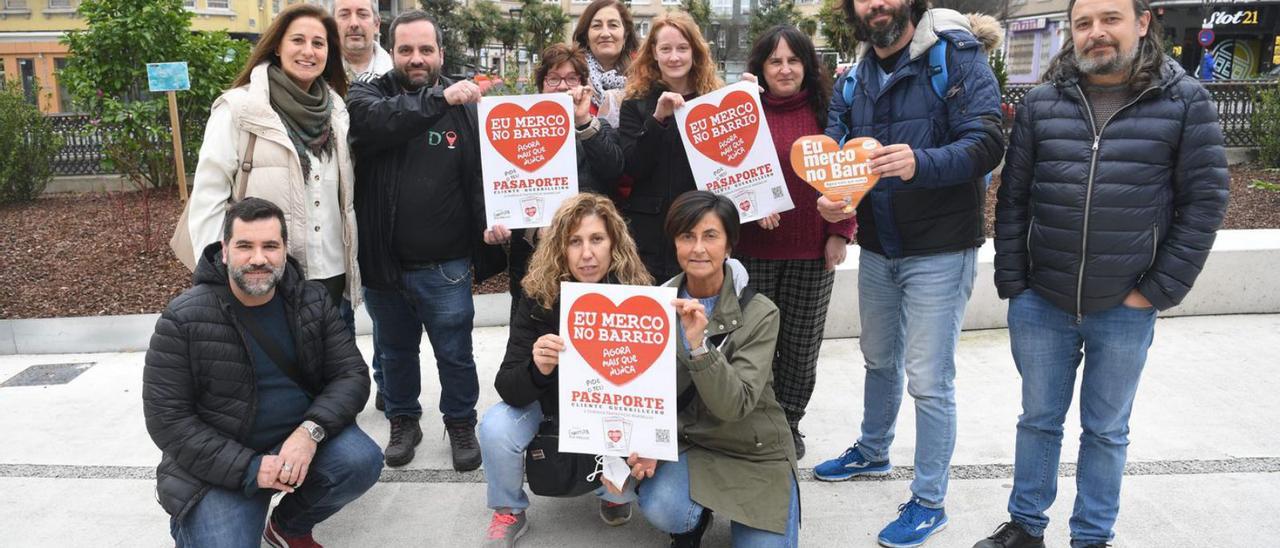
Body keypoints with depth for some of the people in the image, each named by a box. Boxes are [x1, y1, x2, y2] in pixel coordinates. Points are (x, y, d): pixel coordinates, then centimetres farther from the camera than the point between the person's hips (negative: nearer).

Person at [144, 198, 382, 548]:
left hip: (300, 436, 3)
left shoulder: (313, 302, -3)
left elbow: (352, 375, -5)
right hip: (220, 463, -2)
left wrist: (311, 430, -25)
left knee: (363, 461, -24)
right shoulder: (183, 320, -12)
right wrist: (248, 468, -20)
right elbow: (167, 418, -12)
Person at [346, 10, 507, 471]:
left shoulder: (466, 106, -3)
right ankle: (403, 420, 42)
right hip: (383, 261, 1)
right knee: (394, 351, 20)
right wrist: (439, 98, -35)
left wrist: (490, 220, -23)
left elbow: (483, 173, -5)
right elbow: (380, 121, -27)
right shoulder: (368, 95, -3)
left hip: (445, 265, -1)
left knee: (455, 354, 12)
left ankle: (461, 423, 35)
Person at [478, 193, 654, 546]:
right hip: (550, 403, 0)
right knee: (496, 428, -26)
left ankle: (615, 495, 8)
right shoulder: (540, 296, -22)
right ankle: (509, 513, 4)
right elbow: (507, 388, -24)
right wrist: (536, 369, -48)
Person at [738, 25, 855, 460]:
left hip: (813, 250, 1)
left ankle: (789, 425, 25)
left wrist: (840, 233, -3)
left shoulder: (825, 112, 4)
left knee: (802, 344, 7)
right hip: (754, 249, -1)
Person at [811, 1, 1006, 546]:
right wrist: (828, 197, -24)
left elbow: (987, 144, -20)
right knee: (880, 360, 22)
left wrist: (920, 163, -38)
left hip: (939, 250, -6)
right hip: (877, 249, 6)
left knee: (928, 381, -1)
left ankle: (929, 501, 16)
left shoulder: (957, 56, -10)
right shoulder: (853, 80, 7)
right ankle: (872, 452, 45)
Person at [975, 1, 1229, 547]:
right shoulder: (1040, 103, 1)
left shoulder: (1185, 101, -4)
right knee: (1038, 419, 15)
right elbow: (1013, 198, 3)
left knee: (1106, 431, 13)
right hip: (1040, 305, 2)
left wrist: (1159, 291, -8)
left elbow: (1204, 200, -4)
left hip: (1125, 311, -1)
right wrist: (1011, 284, -1)